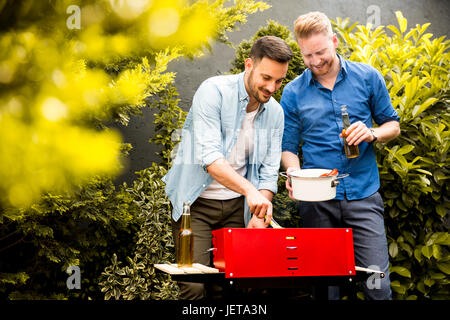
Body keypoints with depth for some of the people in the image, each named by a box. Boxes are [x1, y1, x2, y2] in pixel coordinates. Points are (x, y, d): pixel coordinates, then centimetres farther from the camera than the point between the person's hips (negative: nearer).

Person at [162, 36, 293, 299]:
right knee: (195, 286, -13)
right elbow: (209, 157, -25)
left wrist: (259, 216, -11)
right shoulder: (214, 91, -14)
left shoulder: (275, 112, 4)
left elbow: (269, 173, 4)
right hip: (196, 201, -5)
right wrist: (248, 190, -37)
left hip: (236, 206, 5)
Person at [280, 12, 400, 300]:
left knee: (377, 283, -5)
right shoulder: (293, 93, 4)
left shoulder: (367, 77, 5)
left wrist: (372, 134, -10)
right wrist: (294, 171, -12)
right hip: (317, 202, 0)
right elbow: (288, 146, 9)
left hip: (363, 196, 0)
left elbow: (393, 125, 12)